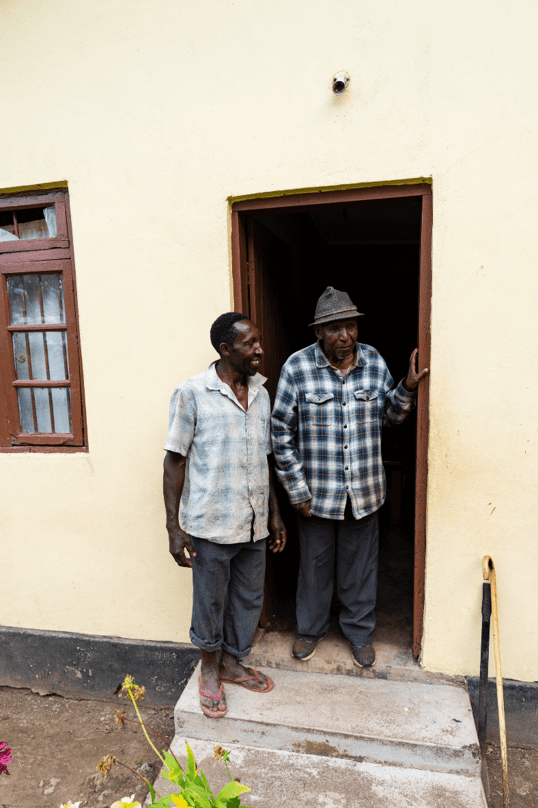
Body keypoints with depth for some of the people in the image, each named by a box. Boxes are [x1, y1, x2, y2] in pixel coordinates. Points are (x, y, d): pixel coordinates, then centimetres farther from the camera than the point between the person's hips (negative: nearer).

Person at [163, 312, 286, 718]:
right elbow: (175, 461, -10)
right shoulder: (192, 393, -12)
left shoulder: (261, 394, 5)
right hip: (211, 524, -5)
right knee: (210, 602, 14)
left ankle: (232, 663, 44)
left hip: (254, 524, 5)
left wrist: (274, 513, 13)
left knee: (248, 599, 19)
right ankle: (210, 668, 40)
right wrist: (174, 526, -12)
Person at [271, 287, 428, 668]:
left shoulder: (374, 361, -3)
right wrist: (297, 490, -9)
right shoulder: (297, 367, -12)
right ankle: (311, 628, 42)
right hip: (317, 491, -2)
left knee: (360, 564, 18)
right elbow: (282, 433, -8)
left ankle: (360, 630, 42)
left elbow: (389, 416, 10)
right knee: (315, 562, 17)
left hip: (365, 490, 2)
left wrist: (407, 389, -10)